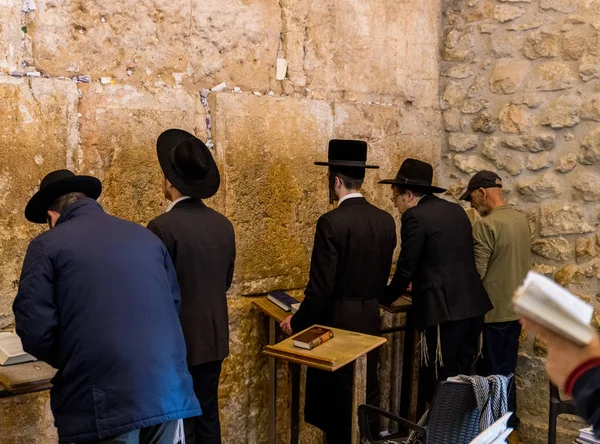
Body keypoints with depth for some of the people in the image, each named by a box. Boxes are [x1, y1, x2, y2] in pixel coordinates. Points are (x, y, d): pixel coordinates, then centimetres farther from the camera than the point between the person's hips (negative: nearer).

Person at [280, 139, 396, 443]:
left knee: (338, 397, 6)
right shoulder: (385, 220, 2)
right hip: (370, 318, 7)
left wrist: (297, 322, -5)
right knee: (367, 392, 18)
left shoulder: (331, 223, -19)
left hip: (337, 320, -6)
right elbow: (383, 276, 11)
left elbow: (321, 285, -19)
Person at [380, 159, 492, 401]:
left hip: (444, 310, -8)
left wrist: (386, 298, 9)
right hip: (473, 305, 8)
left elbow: (406, 269, -8)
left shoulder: (415, 217, -9)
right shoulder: (456, 210, 15)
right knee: (461, 377, 17)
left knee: (440, 382, 1)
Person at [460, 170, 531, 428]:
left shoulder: (486, 225, -19)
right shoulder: (521, 220, 6)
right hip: (515, 308, 8)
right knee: (507, 370, 18)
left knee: (490, 373, 5)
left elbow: (476, 273, -19)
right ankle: (509, 419, 28)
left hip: (493, 310, -8)